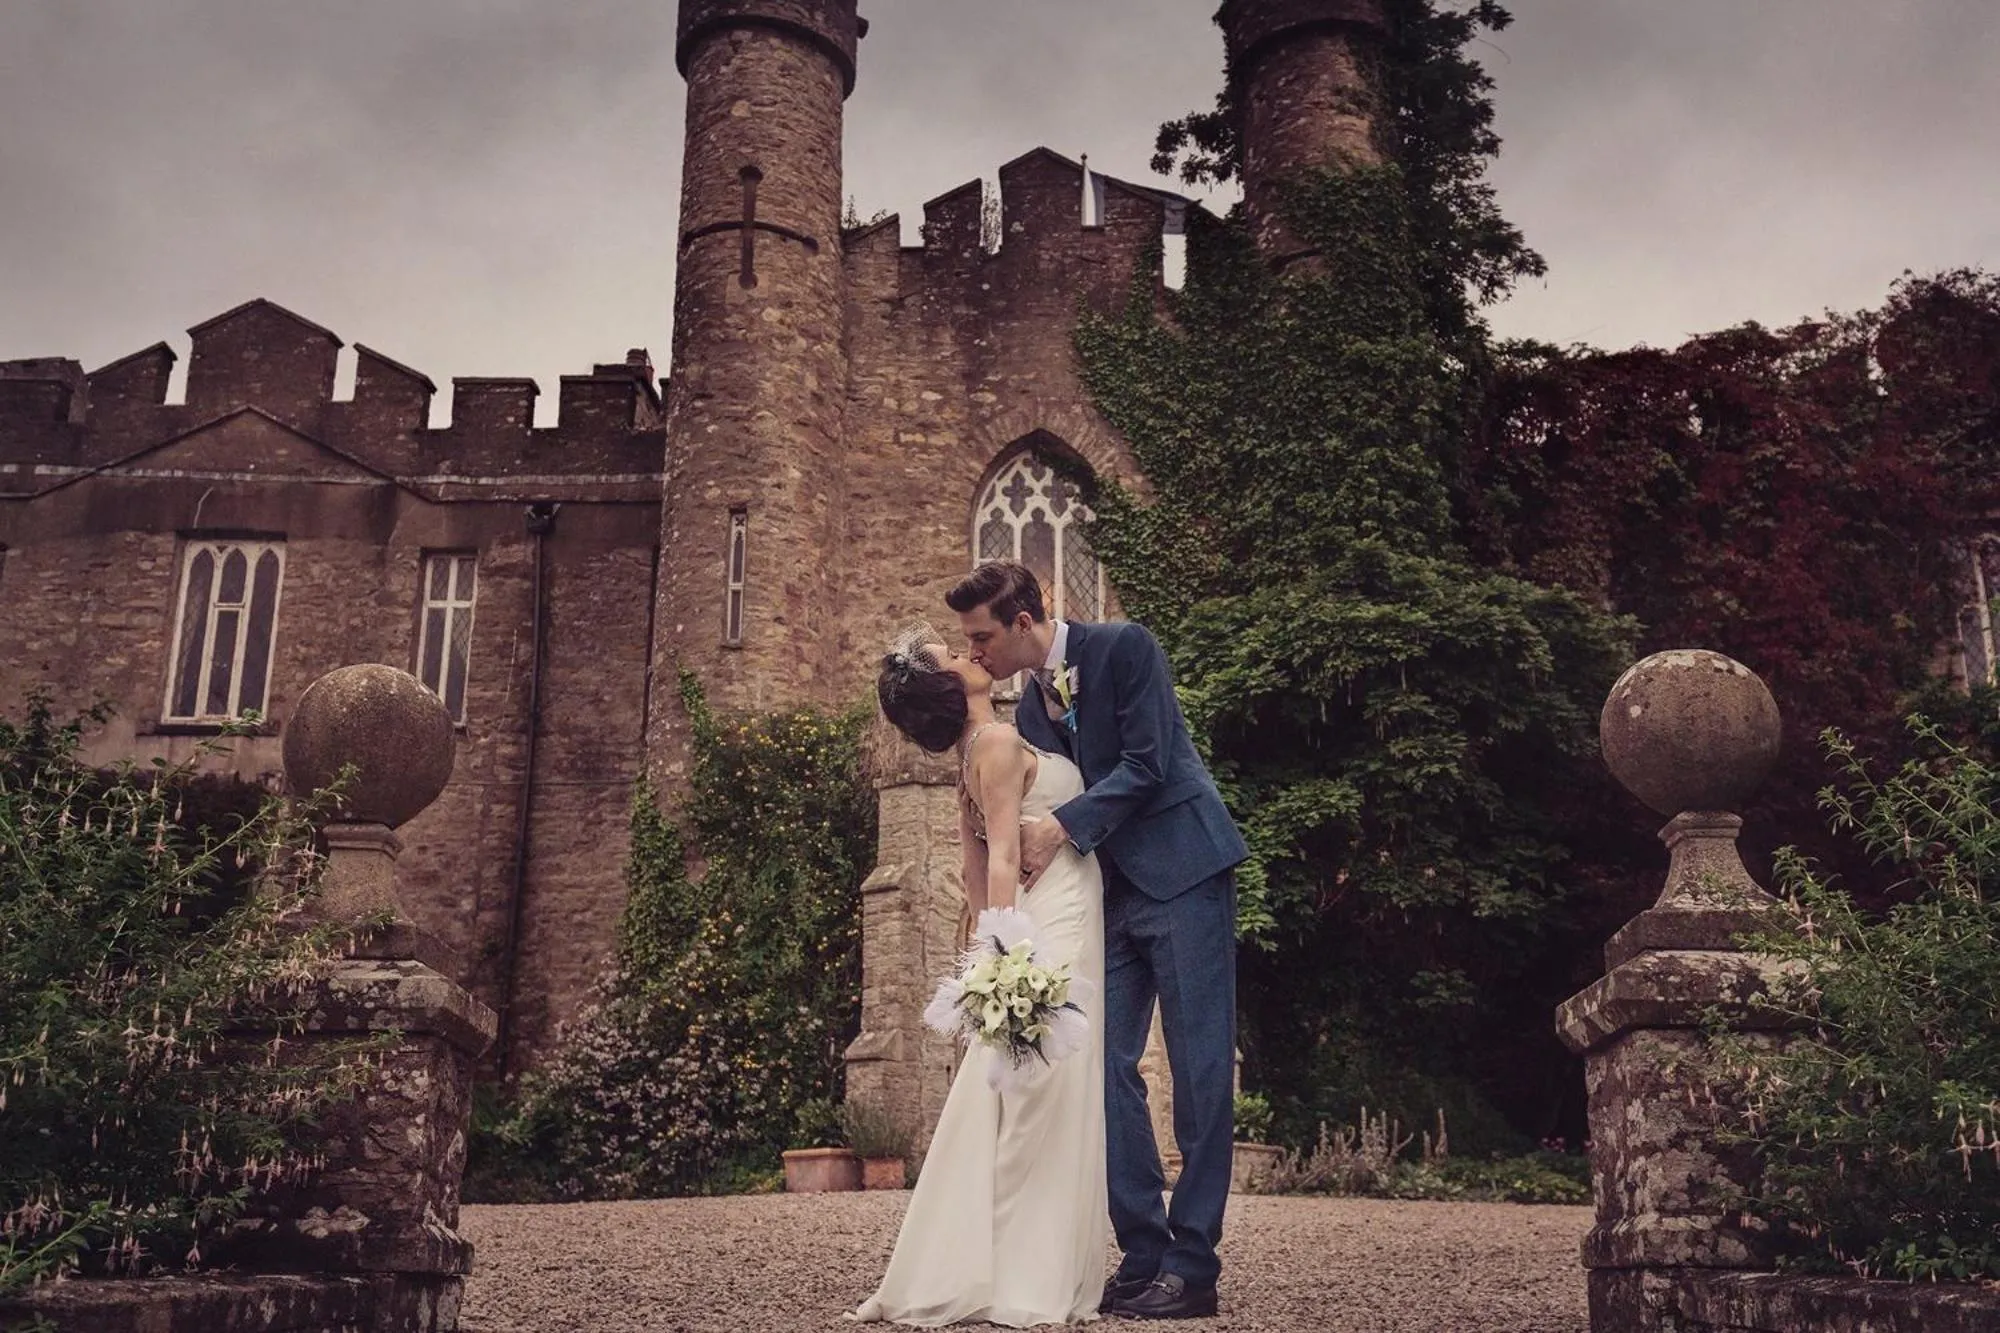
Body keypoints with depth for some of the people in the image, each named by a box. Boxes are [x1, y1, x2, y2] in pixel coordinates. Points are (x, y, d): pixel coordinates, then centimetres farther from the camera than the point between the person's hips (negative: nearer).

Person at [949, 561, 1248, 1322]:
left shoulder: (1124, 649, -8)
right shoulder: (1028, 710, 13)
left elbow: (1146, 765, -15)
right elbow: (1031, 820, 14)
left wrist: (1062, 827, -15)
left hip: (1182, 877, -7)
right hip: (1110, 896, 7)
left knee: (1198, 1067, -6)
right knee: (1106, 1069, 2)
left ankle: (1192, 1266, -1)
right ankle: (1143, 1256, 9)